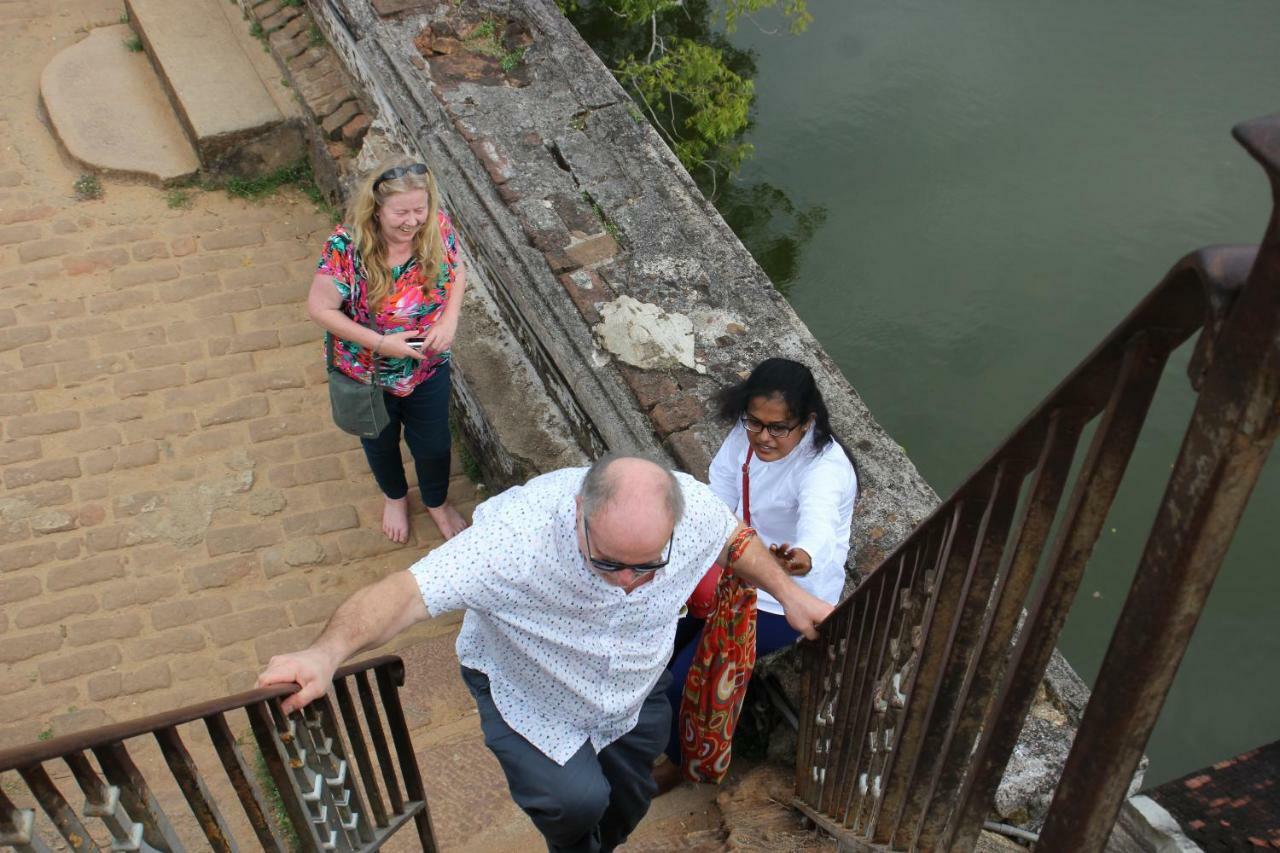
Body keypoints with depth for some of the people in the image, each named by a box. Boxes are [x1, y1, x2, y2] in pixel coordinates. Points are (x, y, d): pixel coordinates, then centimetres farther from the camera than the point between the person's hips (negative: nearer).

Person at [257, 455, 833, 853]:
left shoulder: (694, 508, -31)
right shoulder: (519, 536, -45)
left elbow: (735, 539, -6)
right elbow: (408, 592, -50)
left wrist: (790, 595, -2)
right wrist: (328, 652, -66)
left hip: (634, 689, 4)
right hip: (526, 690, -3)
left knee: (628, 800, 19)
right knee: (575, 799, -18)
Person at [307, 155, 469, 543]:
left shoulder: (437, 227, -21)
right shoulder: (347, 247, -32)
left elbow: (458, 273, -3)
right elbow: (320, 308, -23)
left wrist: (449, 321, -19)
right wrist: (381, 342, -27)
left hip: (429, 367, 2)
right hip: (369, 373, -2)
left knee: (434, 444, 22)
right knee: (381, 442, 26)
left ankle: (437, 502, 55)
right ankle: (395, 497, 59)